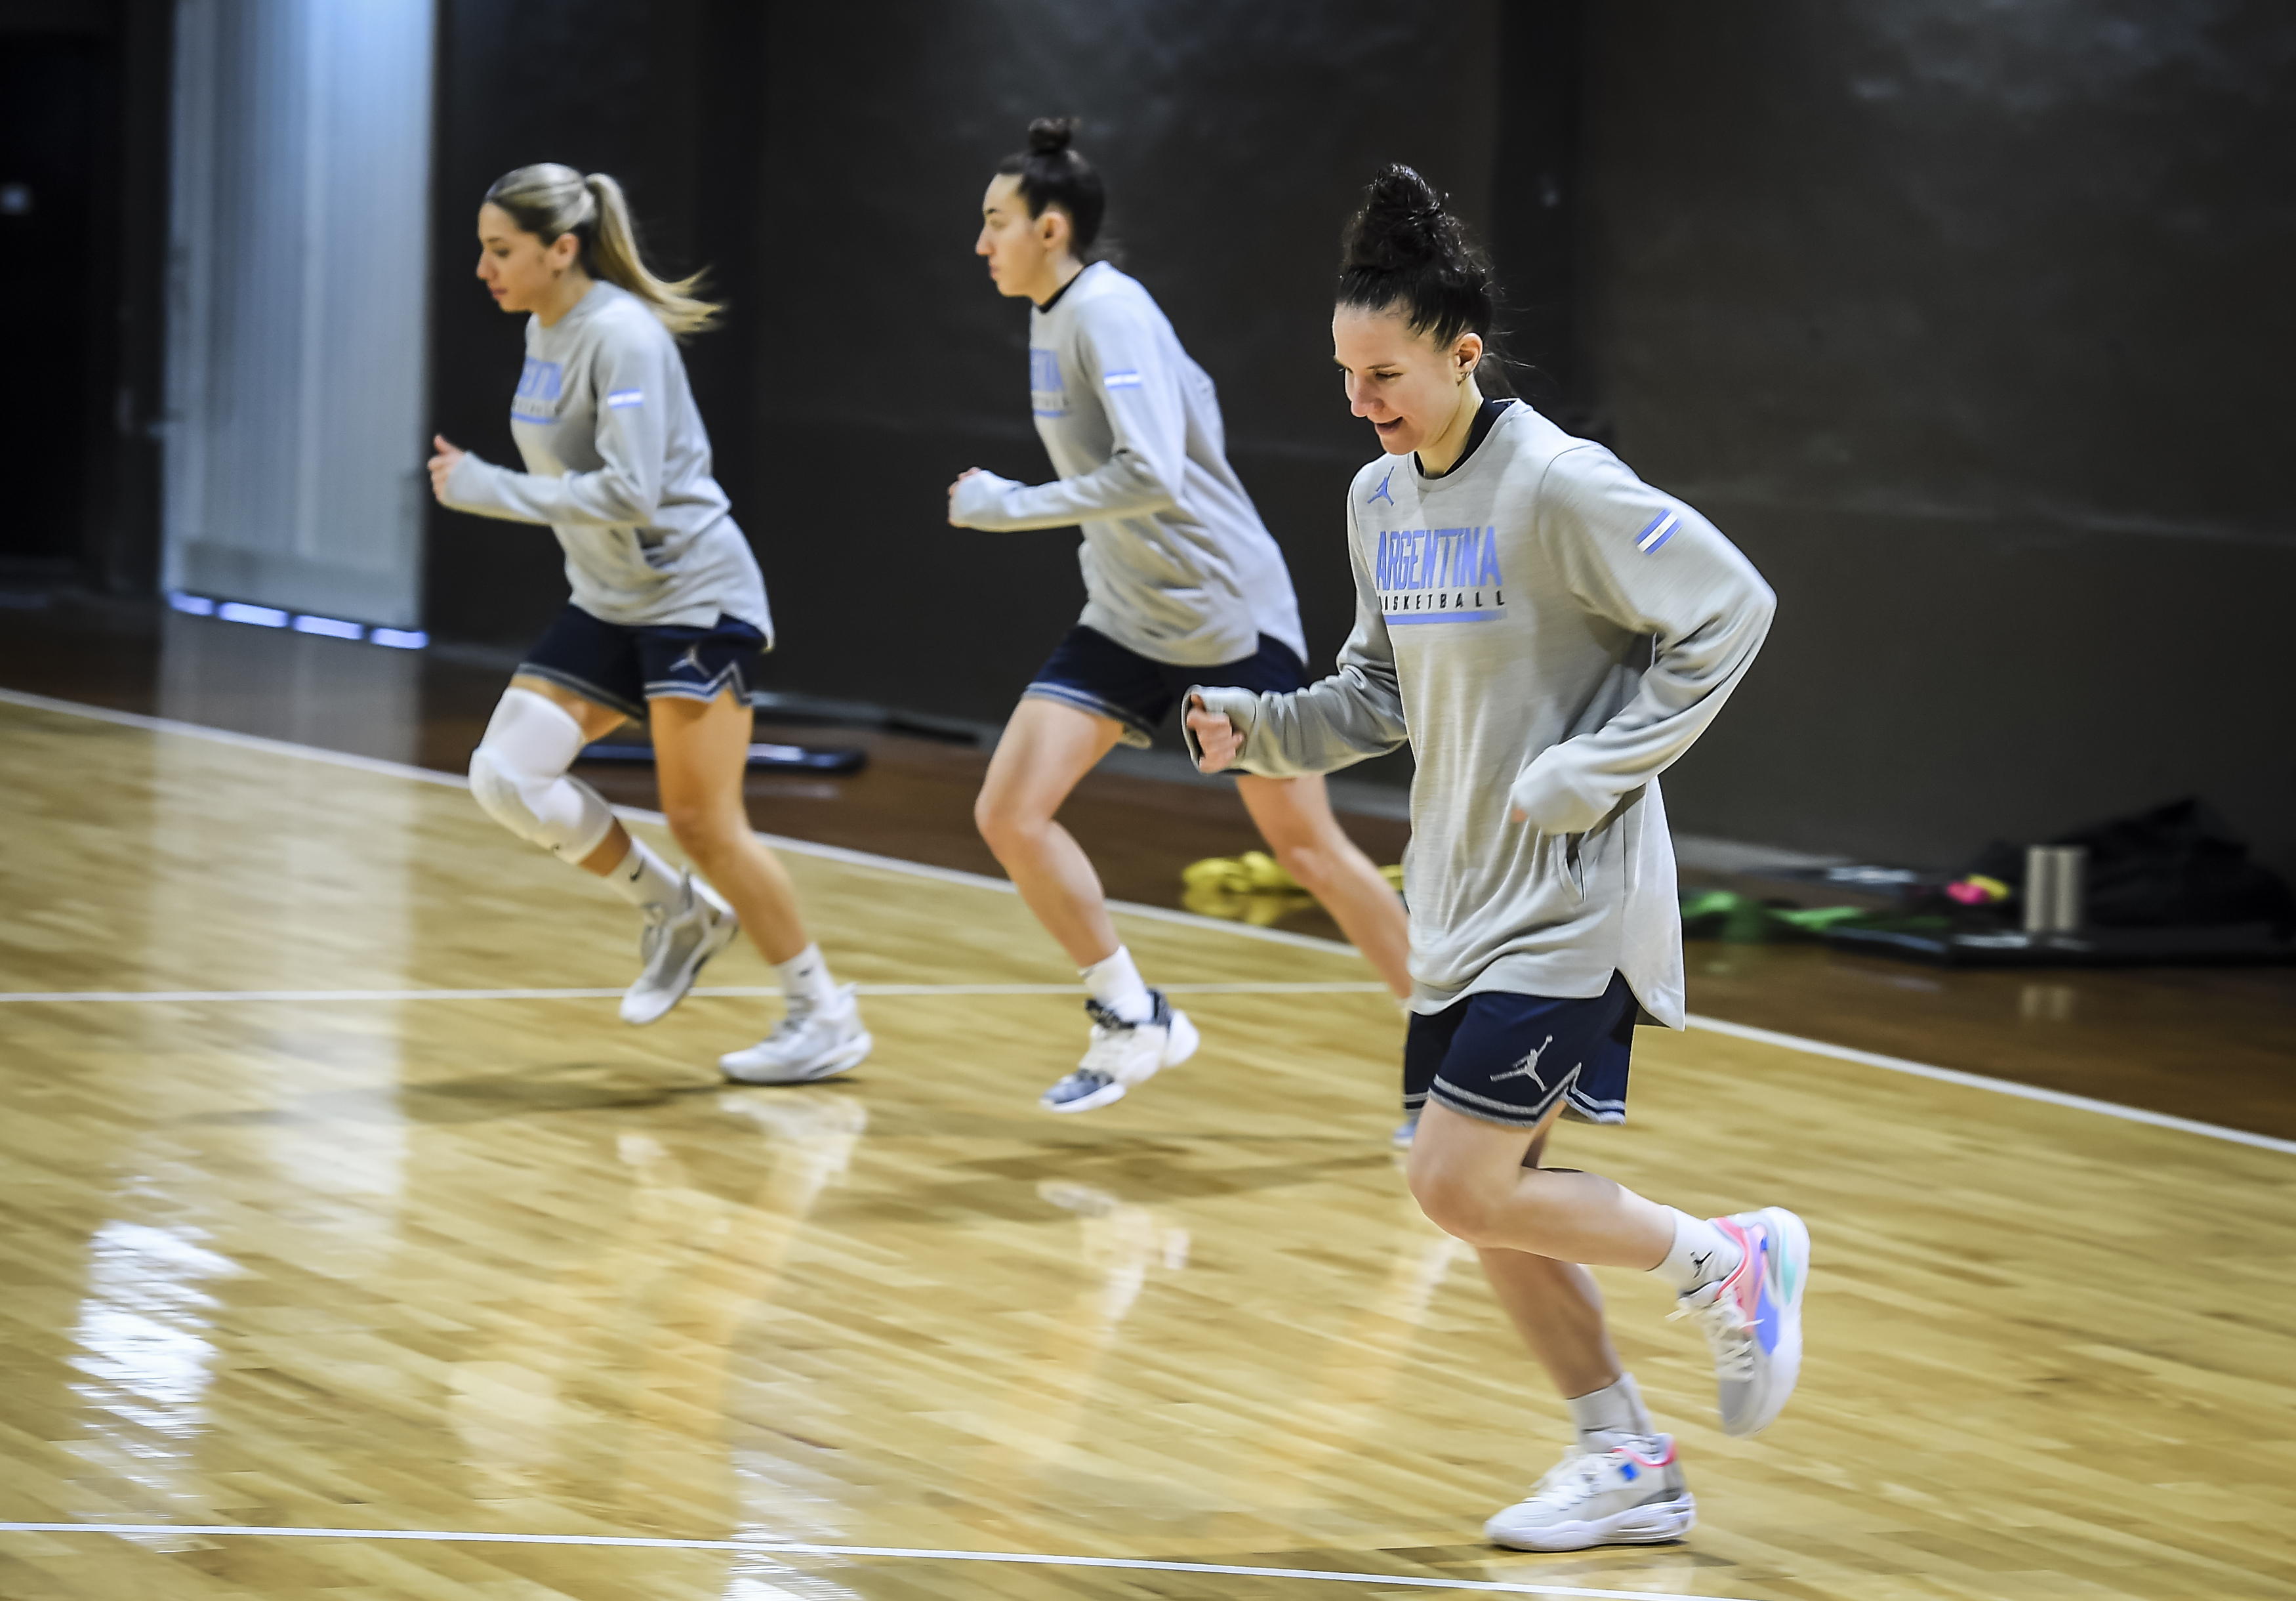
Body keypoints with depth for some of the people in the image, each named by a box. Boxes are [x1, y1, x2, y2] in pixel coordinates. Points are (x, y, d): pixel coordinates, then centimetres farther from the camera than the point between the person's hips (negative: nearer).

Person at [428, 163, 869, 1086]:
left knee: (702, 821, -9)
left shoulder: (621, 336, -19)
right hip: (609, 605, 9)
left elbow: (630, 492, -27)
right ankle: (678, 913, 14)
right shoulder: (544, 329, 8)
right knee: (506, 777, -5)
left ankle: (825, 1016, 4)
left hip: (693, 595, -9)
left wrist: (485, 489, -24)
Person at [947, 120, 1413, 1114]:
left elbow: (1151, 475, -31)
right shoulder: (1054, 319, 8)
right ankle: (1131, 1020, 8)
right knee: (1008, 816, -5)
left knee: (1306, 846, -2)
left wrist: (1007, 506, -24)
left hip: (1226, 614, -8)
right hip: (1125, 622, 9)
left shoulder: (1108, 313, -19)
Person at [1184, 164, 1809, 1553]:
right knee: (1488, 1199, 9)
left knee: (1465, 1185, -13)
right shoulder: (1382, 499, 7)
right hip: (1464, 902, 8)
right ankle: (1628, 1467, 22)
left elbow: (1731, 608, -16)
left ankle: (1727, 1261, 7)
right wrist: (1262, 728, 0)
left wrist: (1600, 765, -18)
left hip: (1571, 900, -8)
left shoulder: (1558, 487, -17)